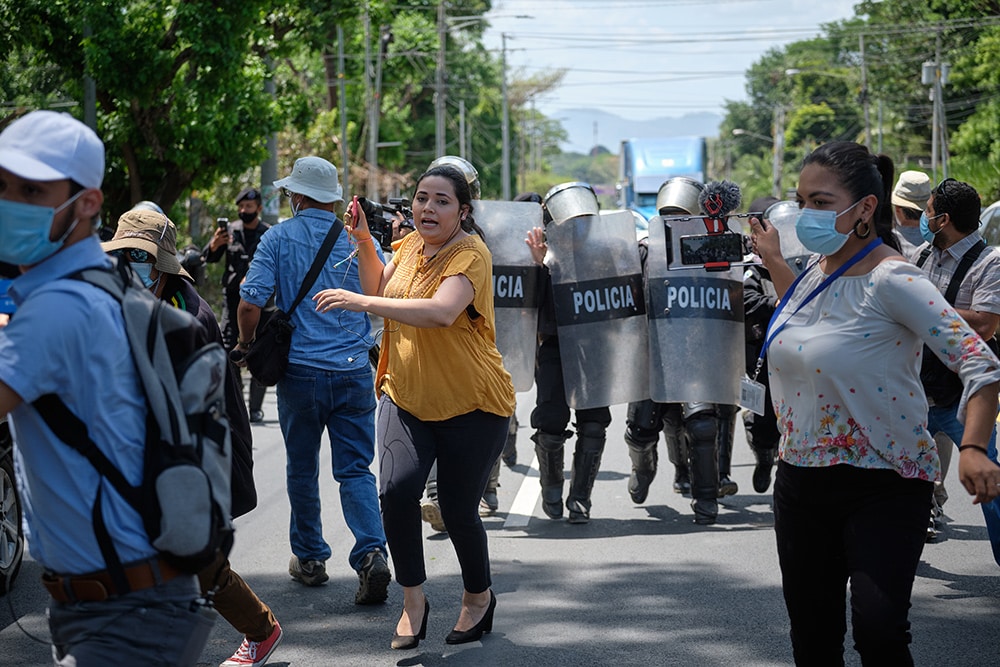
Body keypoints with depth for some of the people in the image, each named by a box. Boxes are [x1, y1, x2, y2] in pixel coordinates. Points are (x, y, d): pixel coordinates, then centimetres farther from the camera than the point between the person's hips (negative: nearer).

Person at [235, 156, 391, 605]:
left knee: (302, 469, 14)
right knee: (355, 469, 3)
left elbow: (251, 302, -10)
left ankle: (309, 558, 23)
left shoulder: (278, 239, -3)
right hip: (354, 370, 1)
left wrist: (246, 343, 9)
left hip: (300, 370, -1)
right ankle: (371, 551, -17)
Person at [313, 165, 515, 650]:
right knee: (396, 491, -17)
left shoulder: (470, 254, -19)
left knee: (457, 512, 2)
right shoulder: (410, 246, 6)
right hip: (406, 399, 5)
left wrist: (362, 301, -36)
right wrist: (363, 243, 3)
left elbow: (442, 311, -35)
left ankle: (479, 596, 31)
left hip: (470, 406, -5)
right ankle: (413, 600, 1)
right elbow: (380, 292, 19)